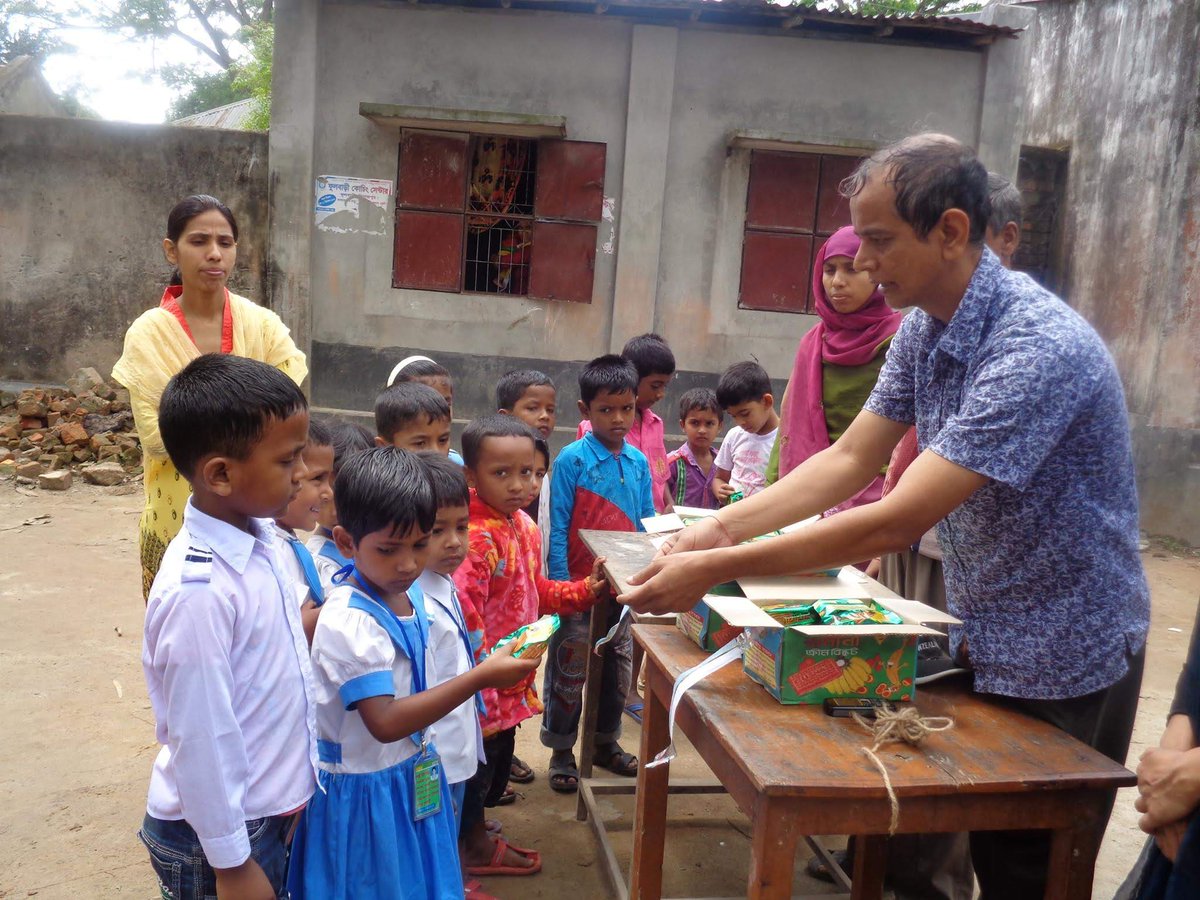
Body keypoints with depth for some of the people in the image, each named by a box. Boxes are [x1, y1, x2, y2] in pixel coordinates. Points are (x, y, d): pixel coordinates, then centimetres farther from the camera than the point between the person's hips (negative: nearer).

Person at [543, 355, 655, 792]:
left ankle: (605, 743, 36)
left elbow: (646, 525, 9)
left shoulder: (638, 461, 3)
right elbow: (557, 529, -12)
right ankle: (562, 752, 23)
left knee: (618, 669, 17)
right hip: (580, 586, -5)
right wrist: (561, 585, -16)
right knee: (569, 672, 7)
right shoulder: (572, 459, -12)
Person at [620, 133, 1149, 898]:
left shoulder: (1039, 348, -30)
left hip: (1062, 663, -7)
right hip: (977, 639, 7)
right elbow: (849, 461, 1)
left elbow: (897, 523, -34)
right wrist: (724, 525, -12)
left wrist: (713, 570, -31)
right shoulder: (924, 328, -2)